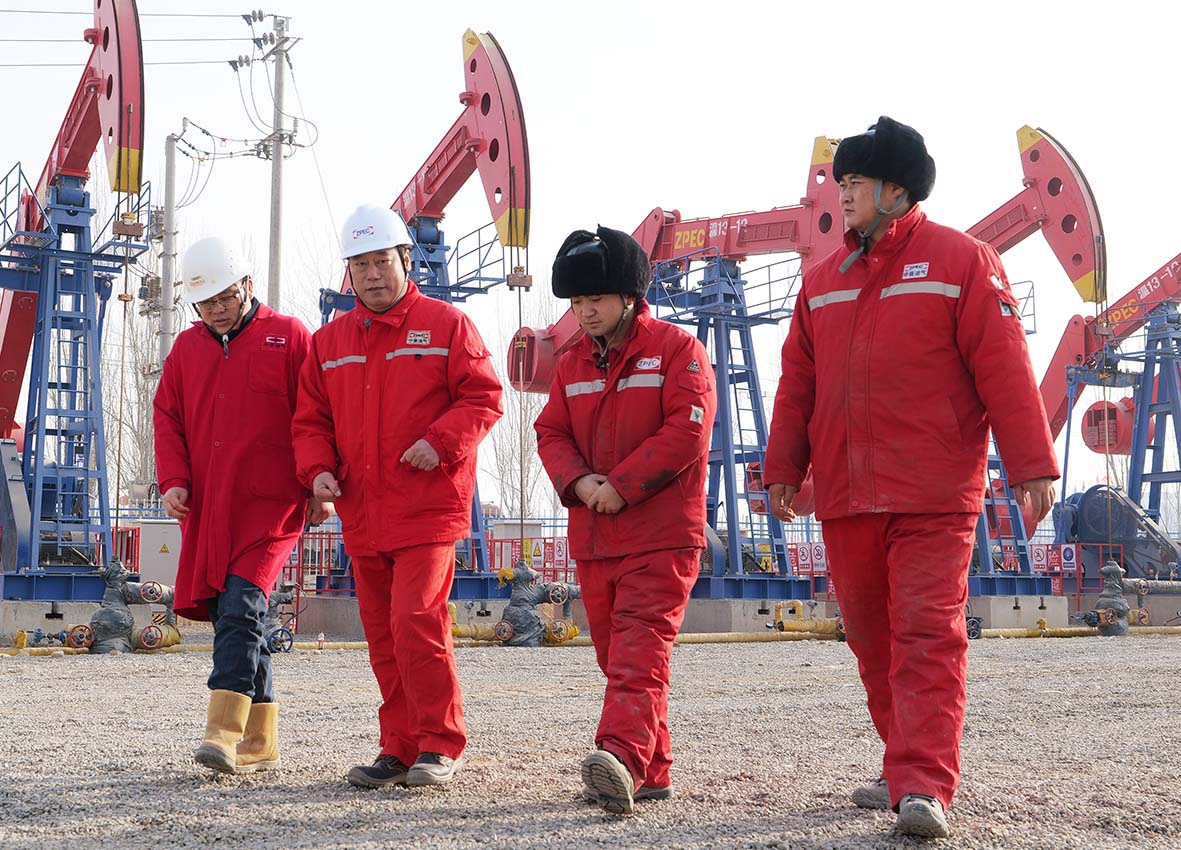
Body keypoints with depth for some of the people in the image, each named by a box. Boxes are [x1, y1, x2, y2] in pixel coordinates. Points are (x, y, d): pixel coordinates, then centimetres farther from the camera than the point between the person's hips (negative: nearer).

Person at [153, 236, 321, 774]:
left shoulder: (288, 337, 3)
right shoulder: (186, 348, 17)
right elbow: (167, 418, 16)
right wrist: (173, 479, 0)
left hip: (270, 505, -5)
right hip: (207, 509, 5)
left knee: (240, 608, -19)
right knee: (234, 616, 7)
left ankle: (225, 732, -24)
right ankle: (259, 742, 15)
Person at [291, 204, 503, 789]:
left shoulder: (445, 325, 2)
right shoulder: (329, 341, 15)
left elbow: (483, 397, -2)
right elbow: (311, 420, 17)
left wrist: (442, 441, -17)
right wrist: (317, 469, -2)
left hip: (428, 506, -5)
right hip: (361, 514, 5)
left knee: (416, 620, -15)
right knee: (382, 636, 8)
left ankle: (440, 746, -3)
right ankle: (400, 749, 17)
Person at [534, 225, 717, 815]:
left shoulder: (677, 349, -4)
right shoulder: (573, 364, 16)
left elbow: (688, 430, -13)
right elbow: (551, 432, 11)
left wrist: (622, 485, -17)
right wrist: (579, 481, -10)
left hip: (662, 534, -7)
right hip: (592, 536, 7)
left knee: (639, 653, -18)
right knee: (615, 655, 10)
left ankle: (622, 757, -31)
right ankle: (650, 773, 17)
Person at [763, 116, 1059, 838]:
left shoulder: (963, 261, 0)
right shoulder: (824, 280, 17)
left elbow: (1004, 368, -6)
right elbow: (798, 385, 17)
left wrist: (1033, 466, -11)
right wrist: (783, 471, 14)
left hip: (933, 499, -6)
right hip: (845, 500, 6)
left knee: (927, 636, -12)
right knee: (873, 641, 10)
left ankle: (924, 788, -14)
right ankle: (911, 768, 22)